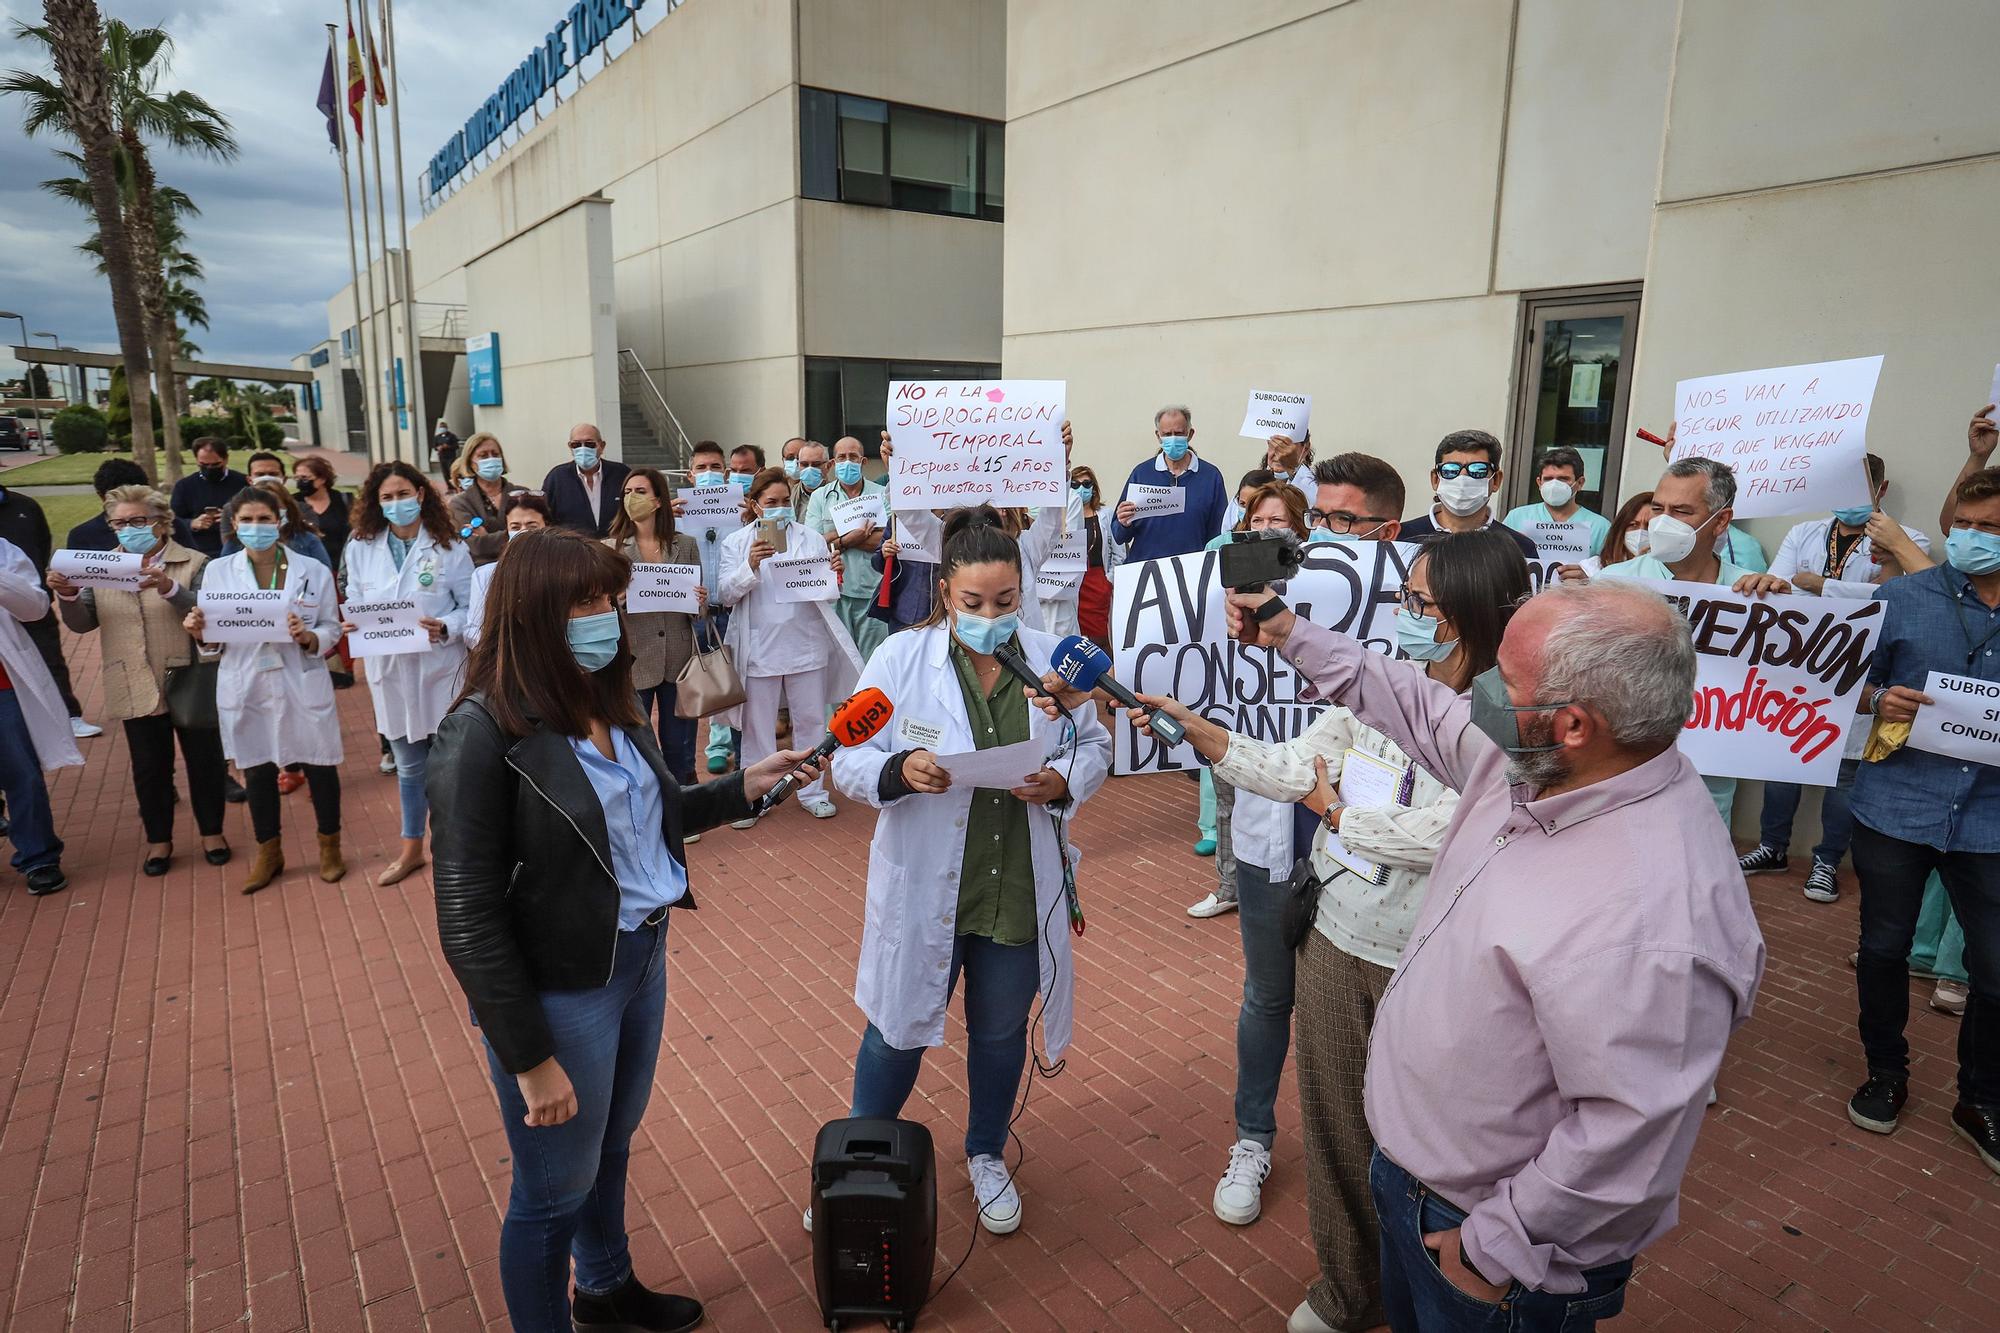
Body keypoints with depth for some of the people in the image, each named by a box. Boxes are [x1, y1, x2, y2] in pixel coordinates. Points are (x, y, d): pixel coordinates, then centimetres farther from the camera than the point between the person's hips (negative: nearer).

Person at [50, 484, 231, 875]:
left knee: (204, 761, 9)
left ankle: (211, 831, 27)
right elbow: (81, 624, 3)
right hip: (137, 690, 3)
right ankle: (159, 840, 28)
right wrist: (68, 595, -17)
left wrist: (169, 588, -34)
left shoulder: (194, 564, -5)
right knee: (149, 768, 13)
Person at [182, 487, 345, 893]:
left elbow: (332, 628, -1)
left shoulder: (314, 570, -2)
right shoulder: (217, 571, 1)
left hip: (303, 686, -1)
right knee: (257, 771, 14)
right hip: (246, 688, 2)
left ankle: (330, 847, 28)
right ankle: (268, 853, 33)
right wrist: (199, 631, -17)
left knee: (320, 767, 8)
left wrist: (308, 637, -21)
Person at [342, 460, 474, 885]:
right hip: (391, 670, 3)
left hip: (441, 668, -3)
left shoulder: (449, 547, -6)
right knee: (408, 764, 16)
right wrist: (351, 625, -14)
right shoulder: (360, 548, 2)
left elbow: (473, 607, -6)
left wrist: (445, 628, -23)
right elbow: (355, 604, 7)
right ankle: (411, 847, 32)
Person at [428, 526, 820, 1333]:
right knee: (555, 1190, 14)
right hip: (560, 991, -7)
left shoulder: (605, 703, -1)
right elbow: (470, 923, -20)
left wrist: (743, 787, 1)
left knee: (613, 1144, 28)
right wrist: (530, 1058, -18)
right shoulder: (484, 735, -22)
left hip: (642, 959, 8)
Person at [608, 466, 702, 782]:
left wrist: (701, 601, -11)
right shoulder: (611, 548, 1)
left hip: (679, 658, 1)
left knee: (679, 746, 9)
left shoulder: (686, 545, 6)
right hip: (633, 659, -1)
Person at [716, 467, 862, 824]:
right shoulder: (737, 542, 2)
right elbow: (725, 595, -5)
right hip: (759, 649, -1)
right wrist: (750, 566, -21)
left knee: (811, 720, 10)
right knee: (757, 725, 8)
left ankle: (811, 791, 24)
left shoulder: (813, 539, 5)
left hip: (806, 645, 1)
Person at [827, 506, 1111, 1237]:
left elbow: (1094, 746, 5)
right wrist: (899, 771, -28)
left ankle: (987, 1156, 47)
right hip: (923, 890, -2)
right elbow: (849, 760, -7)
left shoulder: (1052, 658, -3)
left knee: (1000, 1032, 21)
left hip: (1021, 893, 2)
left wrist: (1063, 780, -17)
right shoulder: (900, 657, -10)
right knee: (898, 1029, 14)